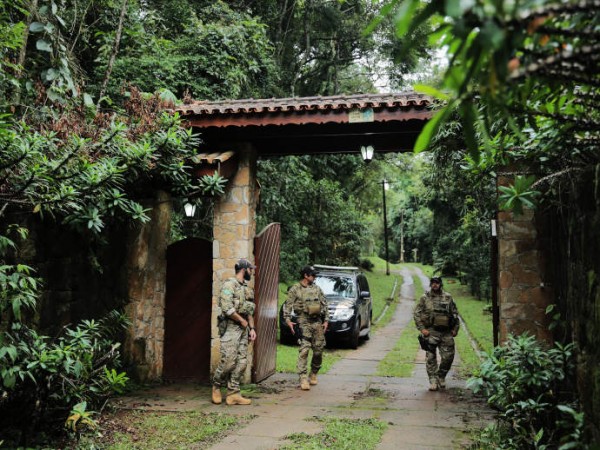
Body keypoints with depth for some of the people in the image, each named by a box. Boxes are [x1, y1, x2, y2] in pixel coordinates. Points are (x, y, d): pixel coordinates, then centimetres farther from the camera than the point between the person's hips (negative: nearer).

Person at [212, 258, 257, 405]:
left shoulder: (246, 288, 18)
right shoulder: (229, 284, -9)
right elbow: (227, 308, -19)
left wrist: (252, 328, 11)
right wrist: (242, 320, -11)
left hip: (243, 329, 8)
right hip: (230, 327, -8)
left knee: (241, 362, 3)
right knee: (228, 361, -10)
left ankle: (233, 394, 6)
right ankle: (216, 386, 12)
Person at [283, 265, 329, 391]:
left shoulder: (317, 288, 14)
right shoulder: (295, 289, 0)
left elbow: (325, 305, 15)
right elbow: (288, 305, -3)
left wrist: (326, 320, 8)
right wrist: (288, 320, -15)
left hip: (318, 322, 5)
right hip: (304, 323, -5)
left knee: (318, 350, 7)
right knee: (304, 350, -13)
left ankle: (313, 375, 26)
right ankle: (303, 378, -12)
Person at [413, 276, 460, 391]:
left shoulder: (448, 297, 7)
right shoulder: (425, 298, 1)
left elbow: (455, 313, 13)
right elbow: (417, 314, 1)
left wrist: (455, 328, 6)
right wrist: (422, 329, -7)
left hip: (446, 332, 2)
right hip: (431, 332, -2)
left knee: (448, 356, 3)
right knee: (431, 357, -1)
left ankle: (441, 377, 25)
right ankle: (433, 381, 6)